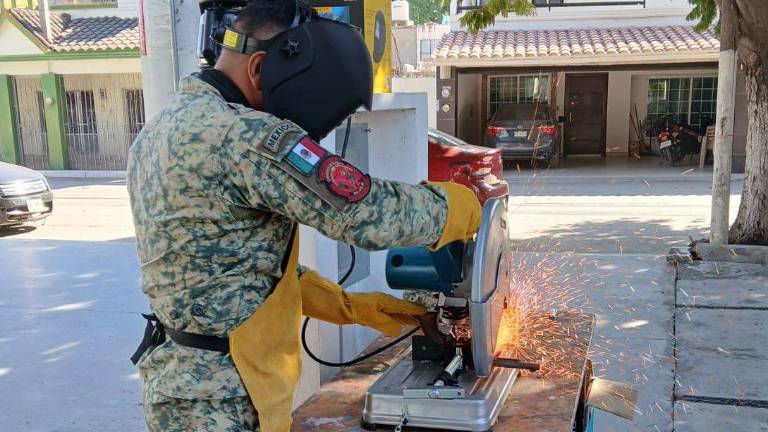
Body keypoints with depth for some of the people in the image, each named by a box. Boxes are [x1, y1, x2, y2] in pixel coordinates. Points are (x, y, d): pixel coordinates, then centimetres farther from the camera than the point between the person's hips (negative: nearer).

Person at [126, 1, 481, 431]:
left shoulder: (162, 130, 7)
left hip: (189, 379, 9)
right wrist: (466, 206, -6)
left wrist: (351, 306, 8)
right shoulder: (241, 135, -24)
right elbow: (371, 213, -25)